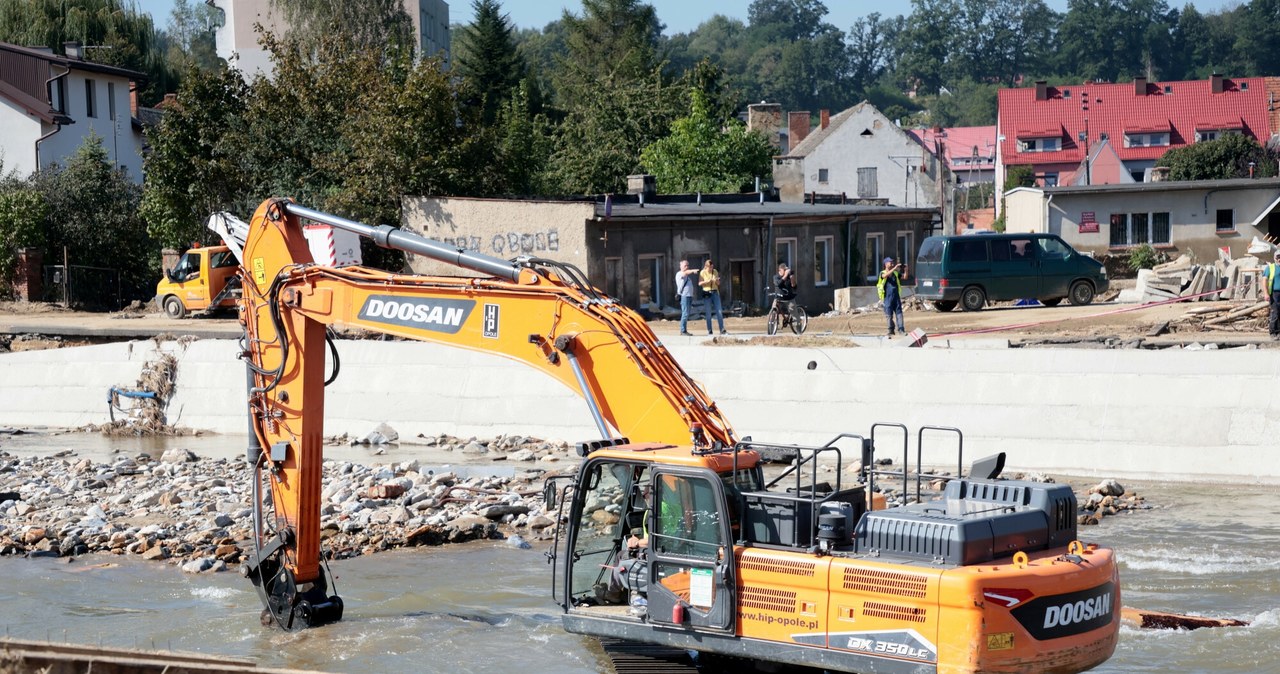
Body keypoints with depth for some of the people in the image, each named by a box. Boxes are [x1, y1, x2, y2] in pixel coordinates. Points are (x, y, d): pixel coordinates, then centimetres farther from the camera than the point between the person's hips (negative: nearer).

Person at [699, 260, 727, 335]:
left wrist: (716, 280, -11)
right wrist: (708, 281, -20)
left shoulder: (715, 271, 8)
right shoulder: (702, 272, -2)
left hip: (715, 292, 3)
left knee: (719, 311, -3)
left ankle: (722, 330, -2)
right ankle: (709, 331, 4)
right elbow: (700, 283, -8)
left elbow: (718, 283, 12)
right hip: (707, 293, -3)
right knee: (708, 313, -2)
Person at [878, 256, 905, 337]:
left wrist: (905, 271, -6)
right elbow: (886, 275, -22)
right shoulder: (882, 273, 1)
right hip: (888, 297, -3)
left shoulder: (895, 273, 13)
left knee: (899, 313, -3)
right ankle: (891, 331, 9)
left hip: (896, 296, 3)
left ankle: (901, 330, -4)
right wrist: (895, 268, -27)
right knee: (889, 315, 1)